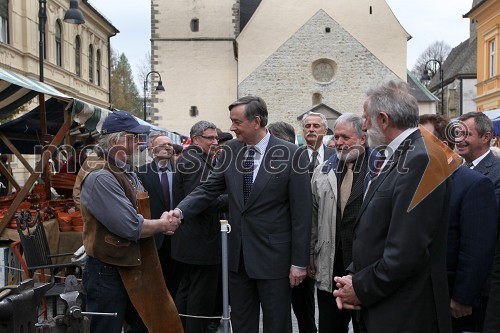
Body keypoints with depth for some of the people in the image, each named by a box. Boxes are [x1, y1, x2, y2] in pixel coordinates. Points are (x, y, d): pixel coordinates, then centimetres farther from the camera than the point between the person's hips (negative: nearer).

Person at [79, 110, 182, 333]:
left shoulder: (131, 176, 10)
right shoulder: (100, 179, -21)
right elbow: (131, 227, -25)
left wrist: (162, 224, -6)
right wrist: (163, 225, -8)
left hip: (135, 270, 9)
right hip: (107, 273, -9)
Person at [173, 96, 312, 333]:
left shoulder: (291, 155, -13)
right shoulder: (230, 151, 2)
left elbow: (301, 213, -11)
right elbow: (209, 189, 5)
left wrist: (299, 261, -10)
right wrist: (180, 211, -13)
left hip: (273, 255, -4)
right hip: (238, 253, 5)